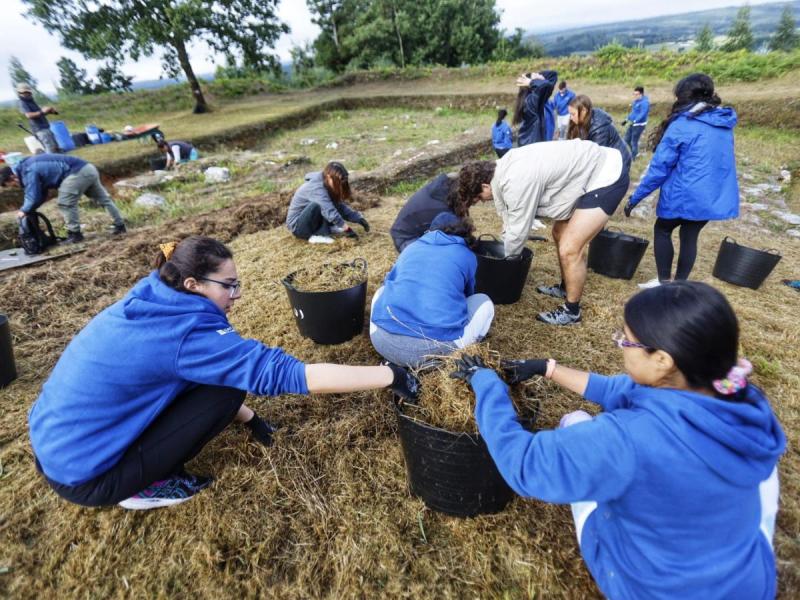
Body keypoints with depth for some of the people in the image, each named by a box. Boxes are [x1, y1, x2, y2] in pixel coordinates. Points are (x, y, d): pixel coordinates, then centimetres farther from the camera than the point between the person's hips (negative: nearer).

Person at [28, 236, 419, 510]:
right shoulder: (185, 332, -28)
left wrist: (247, 418, 9)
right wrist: (390, 376, -30)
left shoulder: (153, 301, -3)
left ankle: (151, 467, 15)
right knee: (228, 385, -14)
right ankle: (143, 487, 2)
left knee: (216, 374, 6)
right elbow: (286, 372, -33)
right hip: (84, 474, -8)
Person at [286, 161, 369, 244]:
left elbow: (342, 206, -1)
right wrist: (346, 229, -38)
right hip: (297, 226, -8)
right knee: (320, 205, -34)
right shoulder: (316, 188, -27)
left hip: (310, 223, 8)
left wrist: (359, 218, -13)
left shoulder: (328, 187, 0)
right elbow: (329, 211, -36)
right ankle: (316, 236, -23)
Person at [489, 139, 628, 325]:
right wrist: (505, 250, 19)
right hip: (592, 167, 10)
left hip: (607, 177, -10)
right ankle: (565, 287, 38)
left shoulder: (516, 182, -30)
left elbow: (518, 231, -19)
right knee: (560, 233, 20)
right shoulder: (504, 169, 1)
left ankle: (572, 311, 6)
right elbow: (510, 216, 12)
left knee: (570, 249, -12)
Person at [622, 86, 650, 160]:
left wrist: (634, 121, -37)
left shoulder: (644, 102, -18)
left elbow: (643, 114, -27)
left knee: (634, 141, -3)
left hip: (639, 125, -9)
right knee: (627, 139, 16)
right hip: (633, 124, 9)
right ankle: (635, 151, 36)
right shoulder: (636, 101, 10)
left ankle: (632, 157, 10)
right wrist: (626, 119, 18)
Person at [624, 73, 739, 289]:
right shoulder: (725, 124, 9)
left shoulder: (682, 125, -12)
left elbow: (659, 166, -13)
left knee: (662, 230, 14)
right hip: (715, 196, 6)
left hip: (685, 195, -6)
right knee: (690, 236, 17)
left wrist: (635, 198, -7)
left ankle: (664, 283, 16)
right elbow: (721, 162, 19)